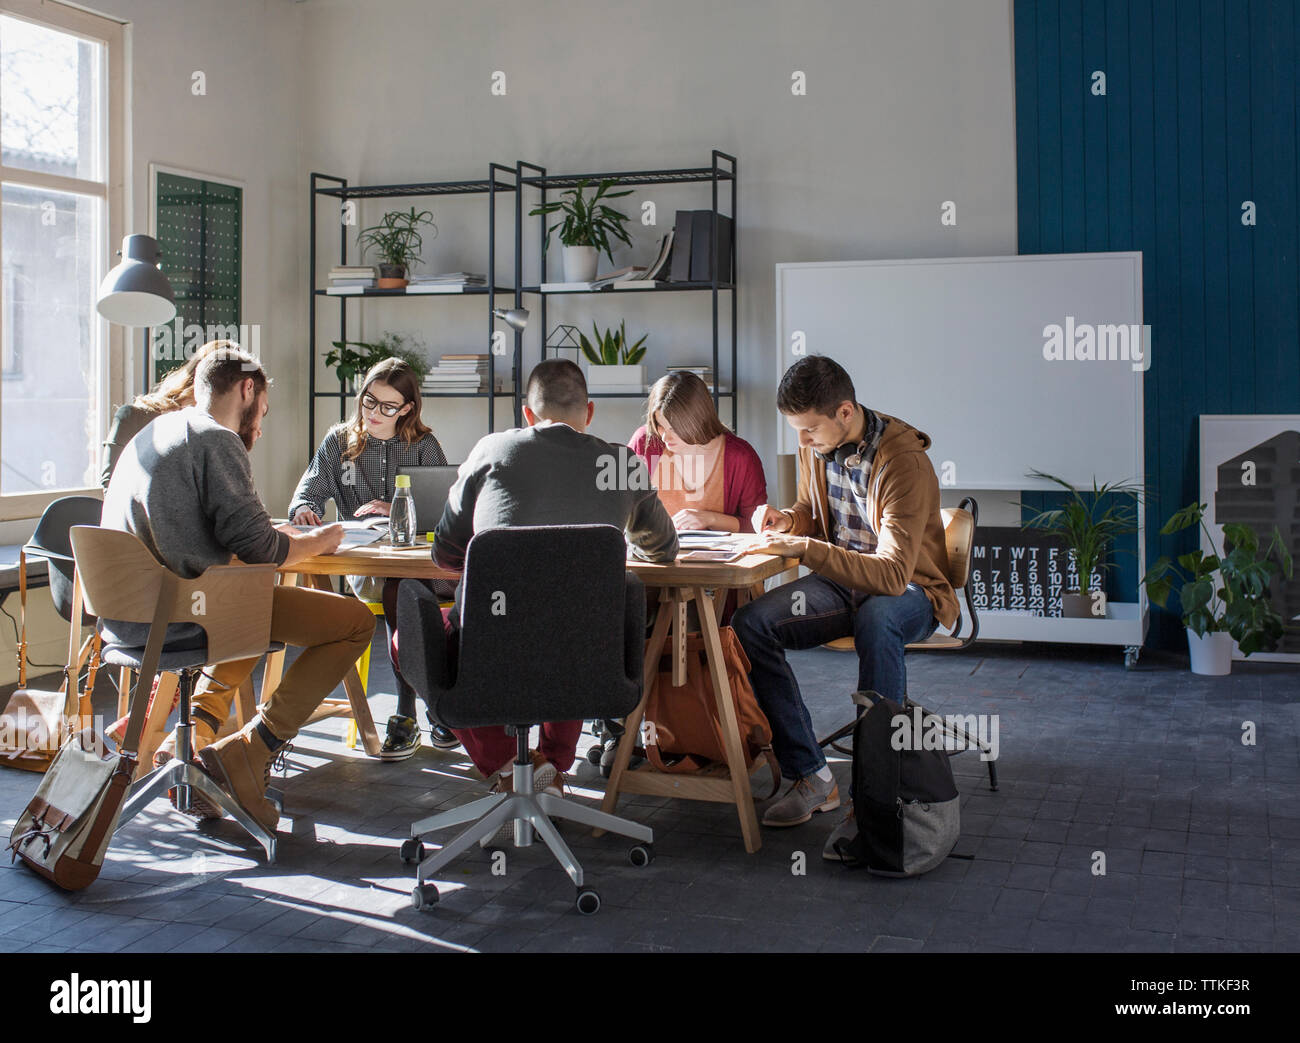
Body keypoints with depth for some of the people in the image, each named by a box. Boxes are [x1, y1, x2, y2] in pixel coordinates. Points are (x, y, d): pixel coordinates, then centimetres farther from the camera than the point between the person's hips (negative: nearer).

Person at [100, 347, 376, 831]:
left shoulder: (151, 434, 20)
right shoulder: (216, 441, -8)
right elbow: (257, 547, -15)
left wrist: (279, 537, 24)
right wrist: (317, 541, 5)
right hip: (178, 618, -10)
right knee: (355, 621, -6)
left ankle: (196, 731, 21)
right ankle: (247, 750, -12)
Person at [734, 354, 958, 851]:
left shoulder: (903, 460, -25)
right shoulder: (816, 446, -2)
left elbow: (893, 572, -32)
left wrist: (803, 548, -34)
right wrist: (786, 521, -7)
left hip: (910, 590, -7)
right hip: (843, 582, 7)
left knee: (875, 620, -42)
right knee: (750, 622, -17)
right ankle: (811, 777, -13)